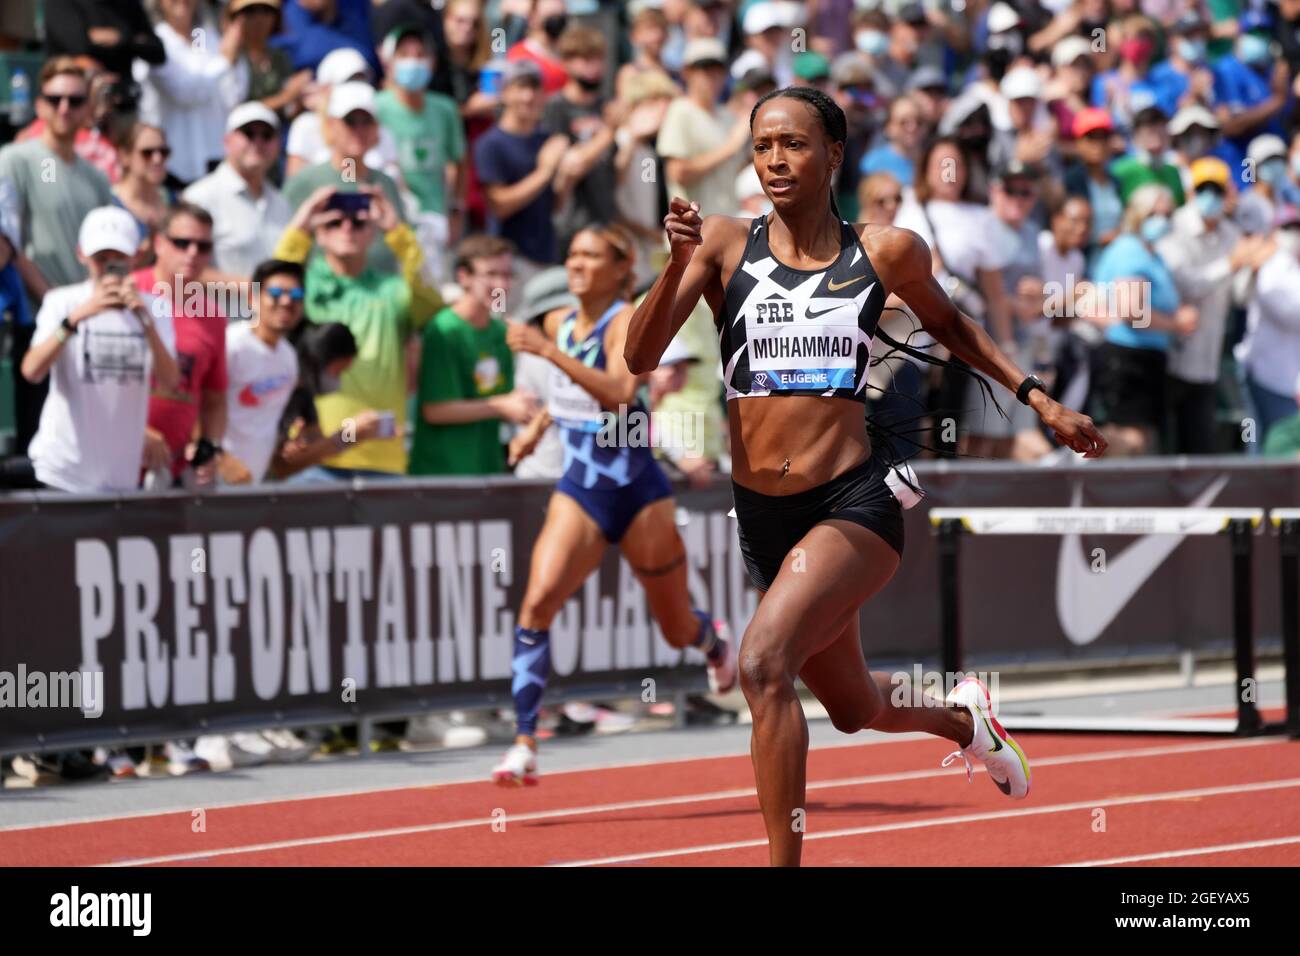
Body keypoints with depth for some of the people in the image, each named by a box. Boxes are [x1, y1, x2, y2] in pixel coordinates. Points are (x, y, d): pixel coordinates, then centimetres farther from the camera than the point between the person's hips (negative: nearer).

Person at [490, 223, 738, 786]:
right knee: (538, 598, -20)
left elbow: (619, 393, -34)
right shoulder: (559, 323, 5)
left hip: (637, 492, -4)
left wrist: (549, 352, -38)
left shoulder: (627, 322, -15)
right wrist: (536, 428, 16)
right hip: (580, 491, 4)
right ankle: (525, 744, -21)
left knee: (677, 629, 12)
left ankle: (715, 641, 51)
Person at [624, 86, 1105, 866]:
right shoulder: (724, 244, -1)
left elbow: (947, 322, 19)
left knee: (764, 664, -28)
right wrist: (678, 266, -24)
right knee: (855, 708, 21)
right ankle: (963, 717, 56)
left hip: (853, 506, -4)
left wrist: (1039, 399, 17)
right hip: (761, 515, 4)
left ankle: (784, 861, -21)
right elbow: (640, 359, -9)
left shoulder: (885, 252, -2)